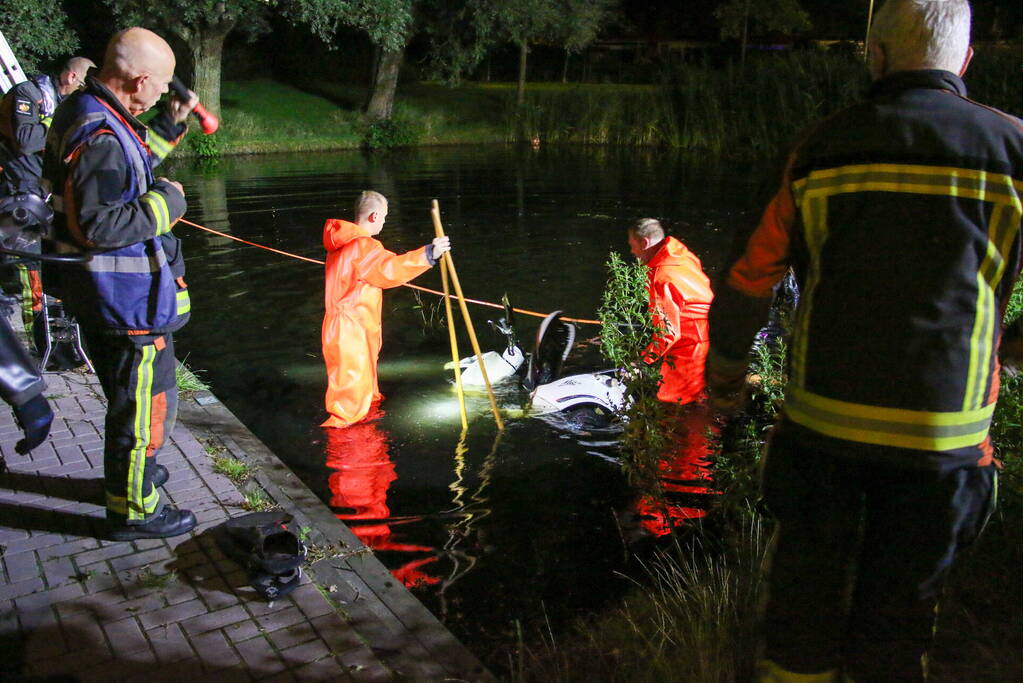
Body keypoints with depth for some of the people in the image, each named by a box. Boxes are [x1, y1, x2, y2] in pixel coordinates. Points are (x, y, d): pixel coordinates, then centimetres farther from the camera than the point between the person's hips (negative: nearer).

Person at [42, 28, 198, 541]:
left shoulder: (87, 113, 7)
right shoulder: (100, 137, -26)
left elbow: (129, 166, 24)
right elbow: (102, 226, -29)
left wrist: (170, 125, 16)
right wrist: (165, 201, -19)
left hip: (105, 293, 11)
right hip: (129, 299, -11)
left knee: (129, 393, 27)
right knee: (147, 401, 4)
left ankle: (130, 473, 47)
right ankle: (133, 510, 19)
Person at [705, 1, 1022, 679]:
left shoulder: (821, 148, 0)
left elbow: (751, 279, 5)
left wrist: (725, 367, 19)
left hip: (822, 421, 1)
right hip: (942, 435, 0)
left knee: (805, 597, 17)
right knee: (896, 622, 14)